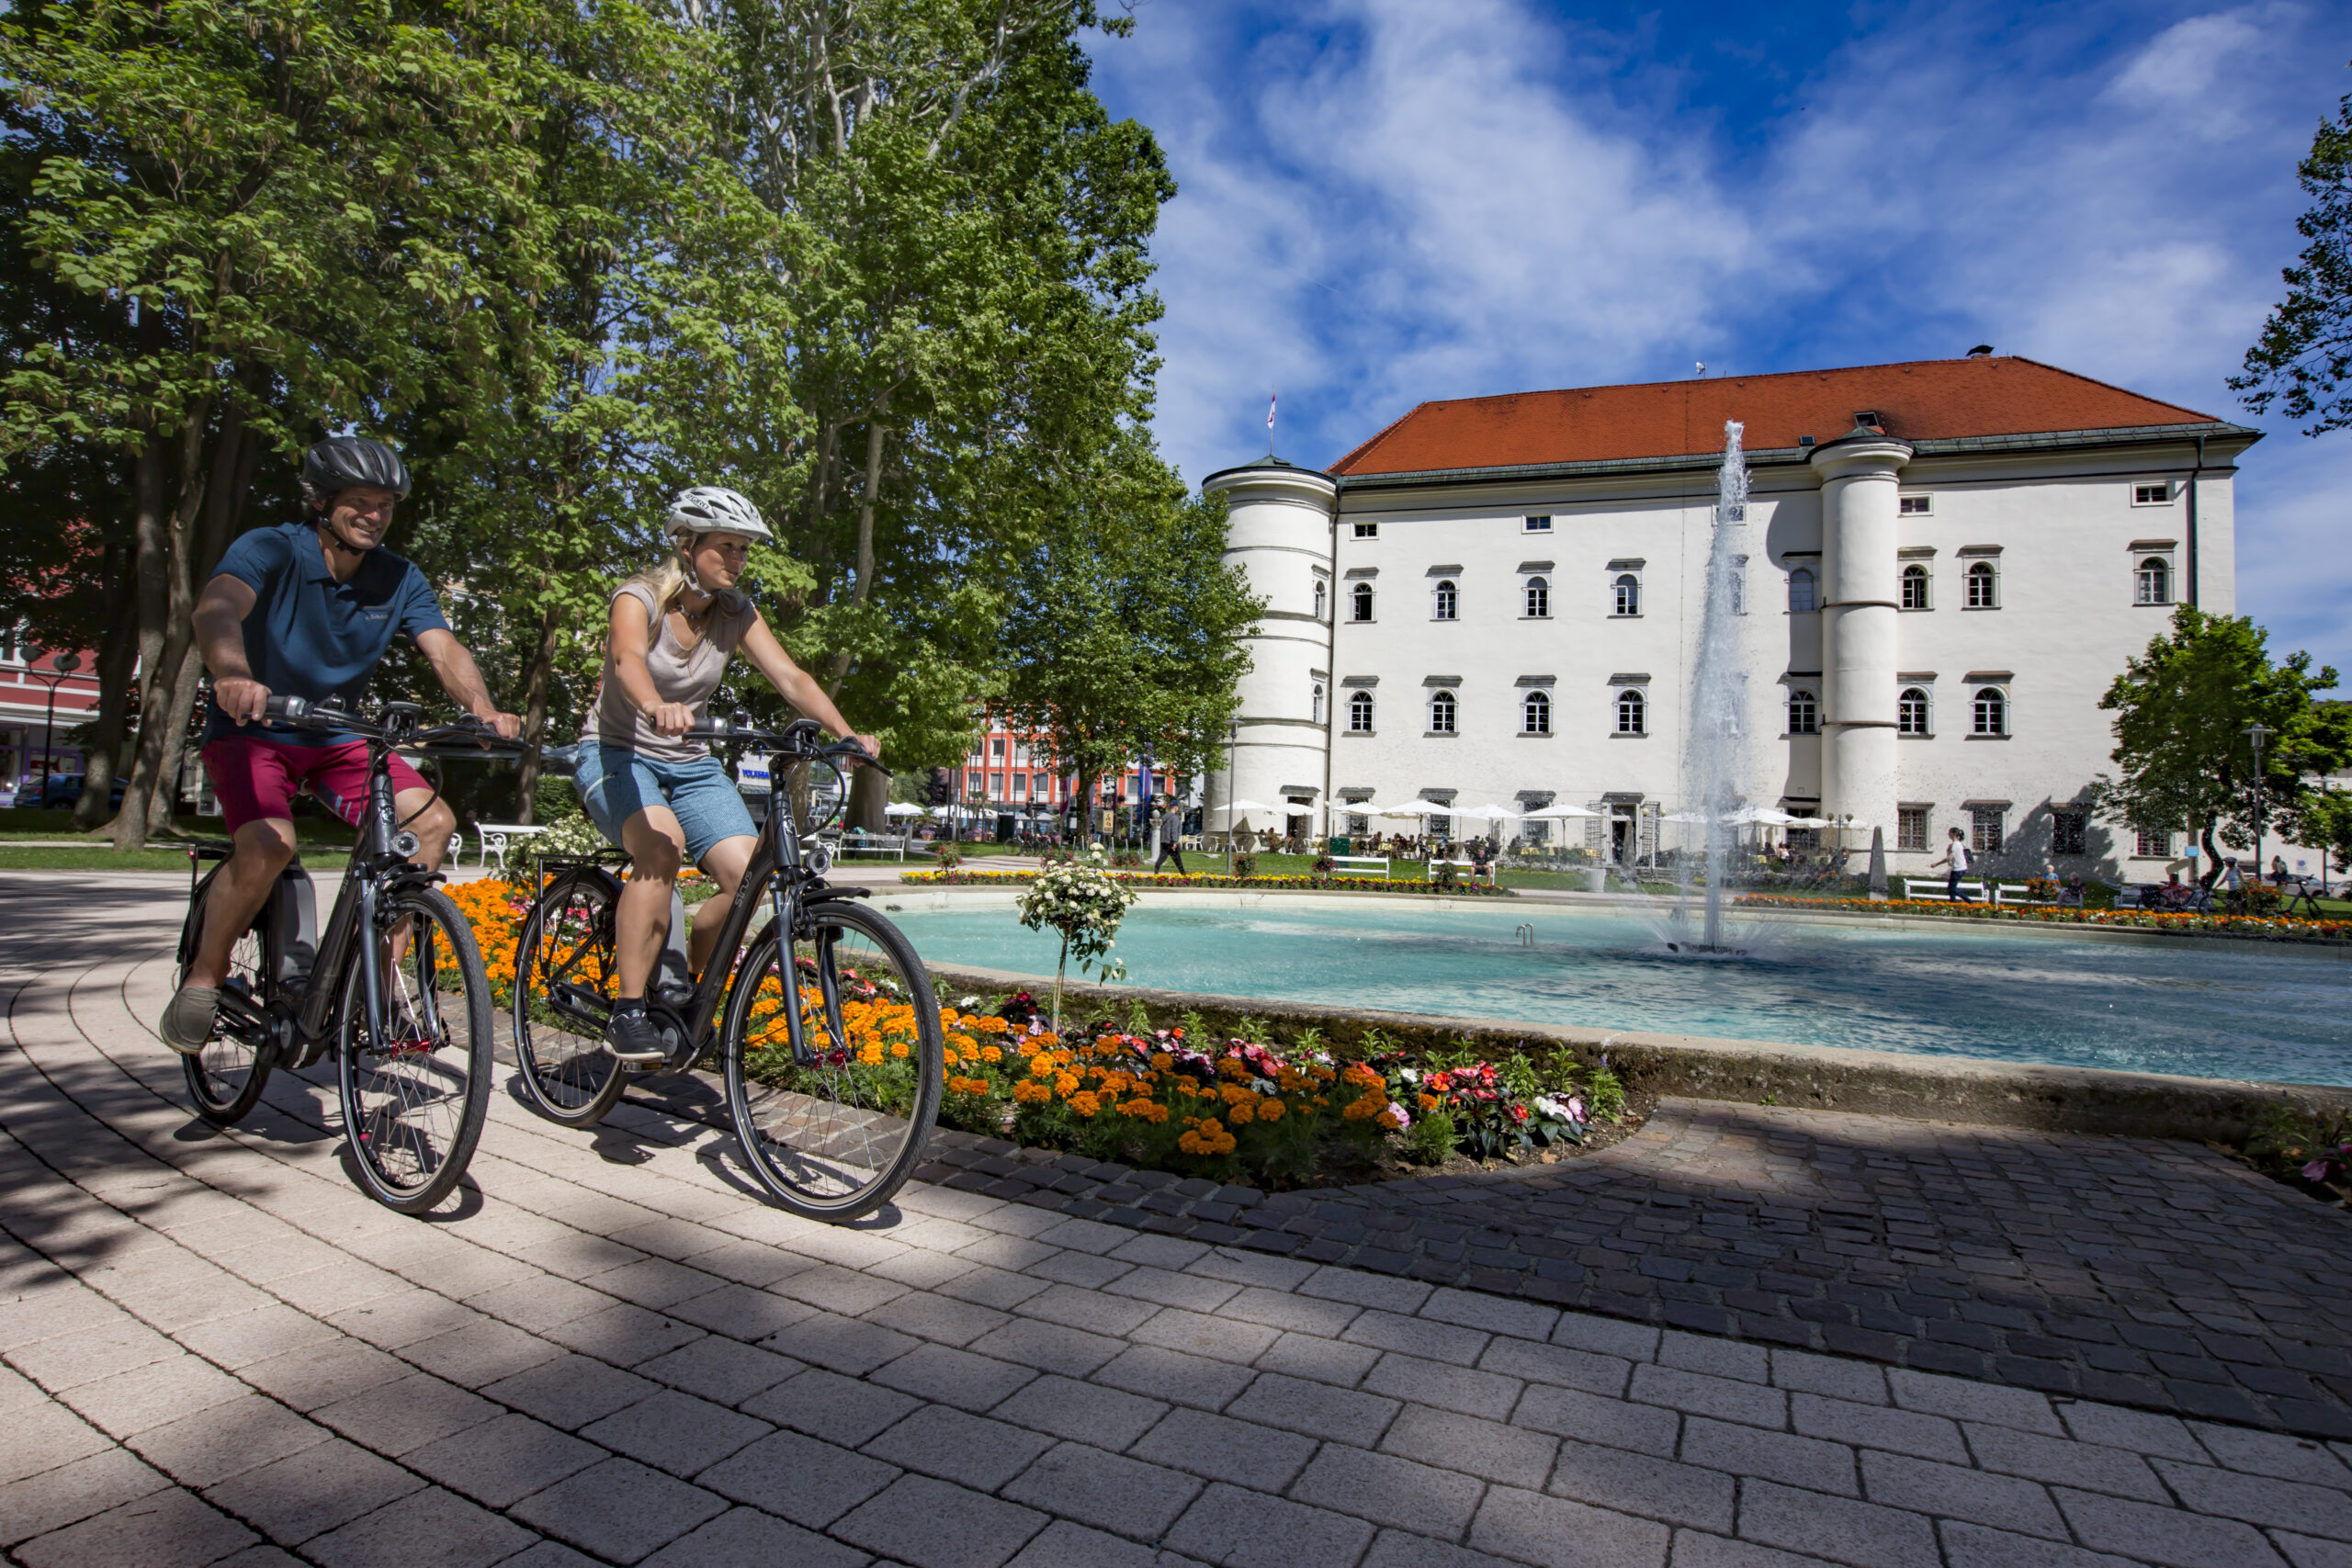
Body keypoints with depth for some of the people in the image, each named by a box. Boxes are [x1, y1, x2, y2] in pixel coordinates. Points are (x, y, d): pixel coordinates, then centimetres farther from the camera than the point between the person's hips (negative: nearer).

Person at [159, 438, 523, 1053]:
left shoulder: (400, 580, -2)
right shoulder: (270, 550, -14)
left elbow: (445, 650, -15)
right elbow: (217, 609, -34)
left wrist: (483, 709, -37)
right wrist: (235, 677, -56)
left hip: (336, 738, 4)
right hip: (252, 730, -4)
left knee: (433, 818, -17)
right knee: (269, 841, -30)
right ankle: (203, 979, -4)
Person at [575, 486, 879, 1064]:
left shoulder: (735, 614, 0)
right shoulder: (639, 597, -14)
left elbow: (790, 677, -10)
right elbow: (627, 659, -35)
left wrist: (847, 734, -27)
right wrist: (655, 706, -59)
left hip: (690, 763, 5)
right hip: (616, 754, -4)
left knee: (747, 871, -18)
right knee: (661, 845, -35)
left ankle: (682, 987, 8)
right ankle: (627, 1011, -24)